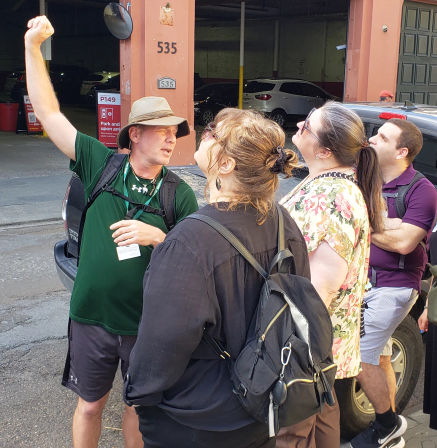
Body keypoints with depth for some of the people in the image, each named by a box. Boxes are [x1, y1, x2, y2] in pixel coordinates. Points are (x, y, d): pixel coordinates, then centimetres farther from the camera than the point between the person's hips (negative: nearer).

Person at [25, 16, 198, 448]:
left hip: (149, 324, 0)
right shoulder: (100, 164, -7)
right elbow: (49, 113, -4)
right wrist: (33, 46, -8)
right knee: (90, 404, 18)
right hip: (92, 319, 0)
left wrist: (157, 236, -24)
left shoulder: (181, 195, -7)